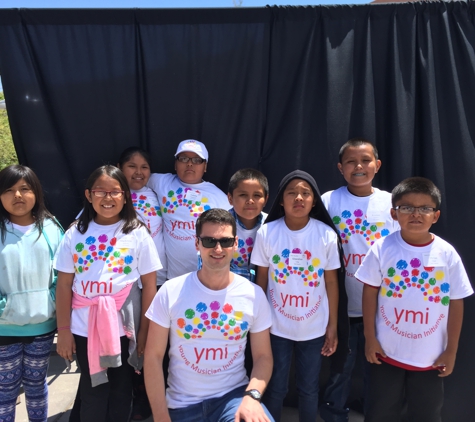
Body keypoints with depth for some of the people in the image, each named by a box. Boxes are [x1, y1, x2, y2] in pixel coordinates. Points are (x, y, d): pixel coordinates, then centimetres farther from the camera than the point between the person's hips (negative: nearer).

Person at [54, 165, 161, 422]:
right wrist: (63, 329, 0)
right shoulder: (76, 233, 0)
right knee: (92, 390, 15)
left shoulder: (137, 233, -5)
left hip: (124, 327, -1)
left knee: (121, 389, 14)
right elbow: (64, 284, 1)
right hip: (84, 328, 1)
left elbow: (149, 285, -4)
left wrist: (145, 330, -5)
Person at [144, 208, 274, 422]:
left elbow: (263, 356, 0)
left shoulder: (254, 295, -5)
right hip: (182, 404, 0)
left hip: (234, 394, 1)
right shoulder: (171, 292, -8)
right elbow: (153, 357, -5)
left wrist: (252, 396, -18)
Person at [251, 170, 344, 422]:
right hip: (276, 326, 0)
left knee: (309, 389, 18)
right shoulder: (267, 232, -11)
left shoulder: (327, 235, -11)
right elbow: (262, 278, -2)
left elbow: (331, 282, -3)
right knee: (275, 388, 17)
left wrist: (332, 326, -1)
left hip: (314, 328, 1)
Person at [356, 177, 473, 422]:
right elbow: (370, 293, -4)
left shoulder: (447, 254, -10)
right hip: (387, 351, 0)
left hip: (430, 355, 1)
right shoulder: (383, 248, -12)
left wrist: (451, 351, -1)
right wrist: (370, 338, -3)